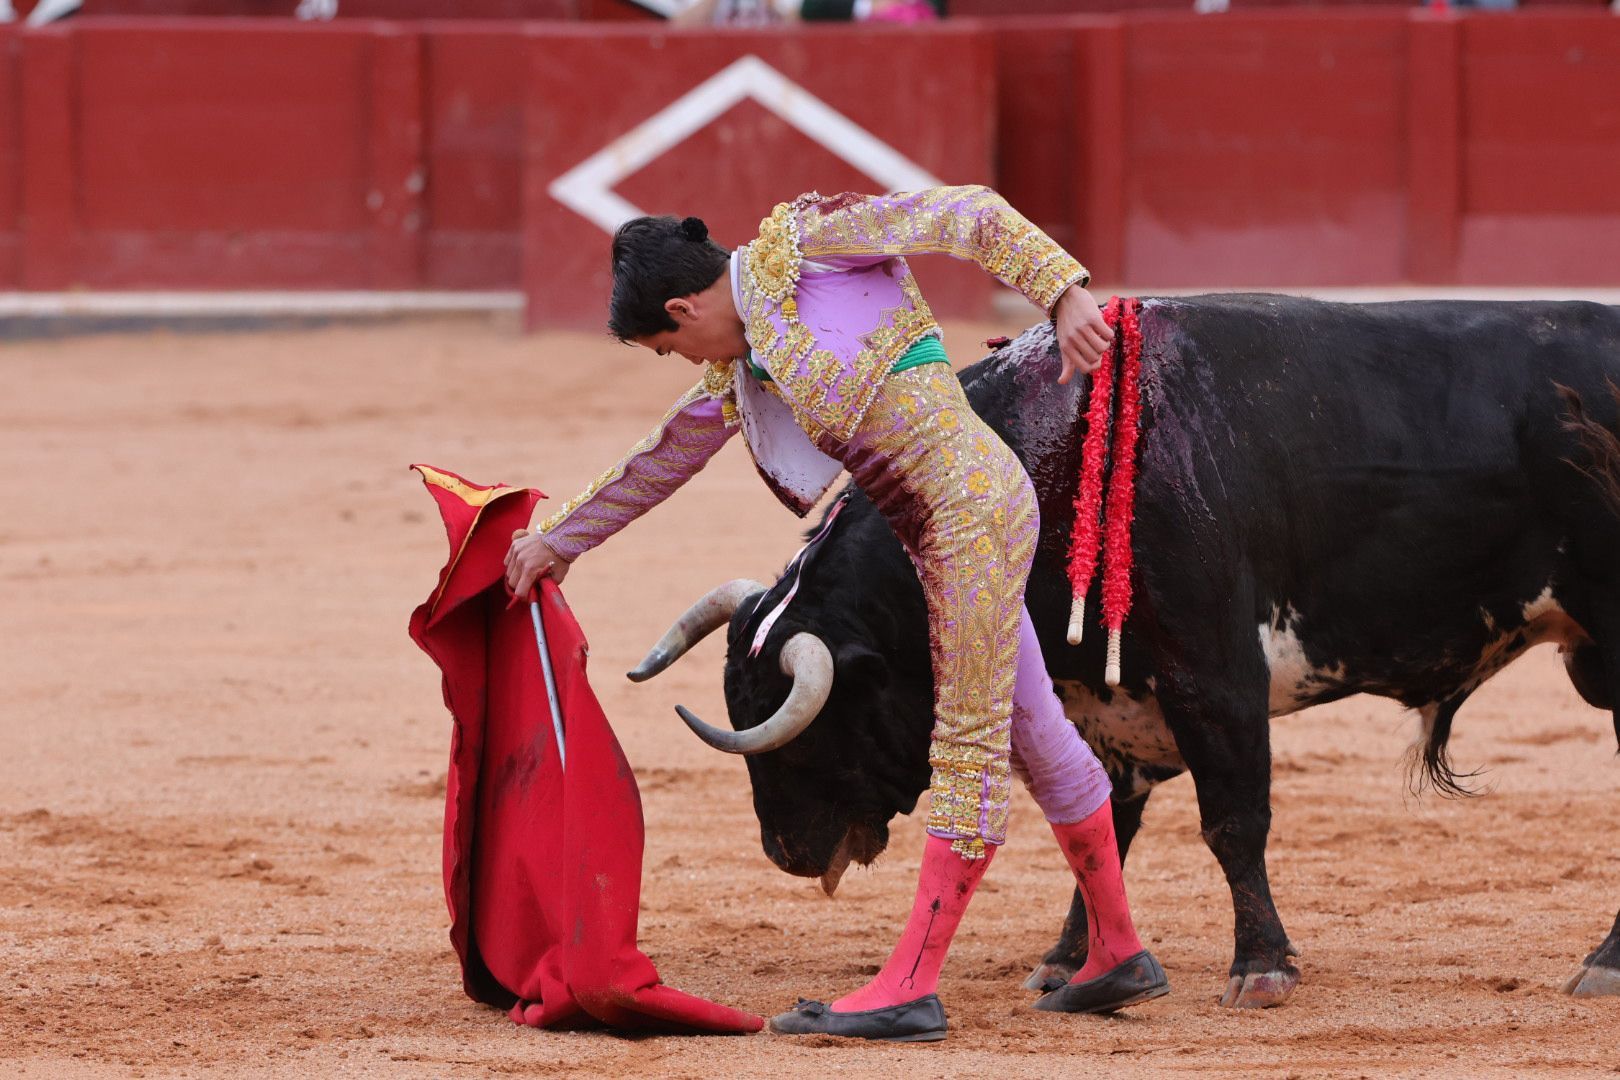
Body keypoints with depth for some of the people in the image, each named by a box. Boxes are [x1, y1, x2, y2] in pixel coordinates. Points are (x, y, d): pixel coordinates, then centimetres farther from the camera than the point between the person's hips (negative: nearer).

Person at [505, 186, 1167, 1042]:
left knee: (971, 744, -6)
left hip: (975, 504, -10)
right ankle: (1118, 953, 28)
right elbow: (660, 464, 30)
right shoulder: (739, 368, 17)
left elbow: (968, 214, -10)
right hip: (943, 536, 10)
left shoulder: (807, 242, -6)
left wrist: (1064, 295, -21)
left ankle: (911, 986, -9)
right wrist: (557, 541, 37)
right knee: (1028, 732, 17)